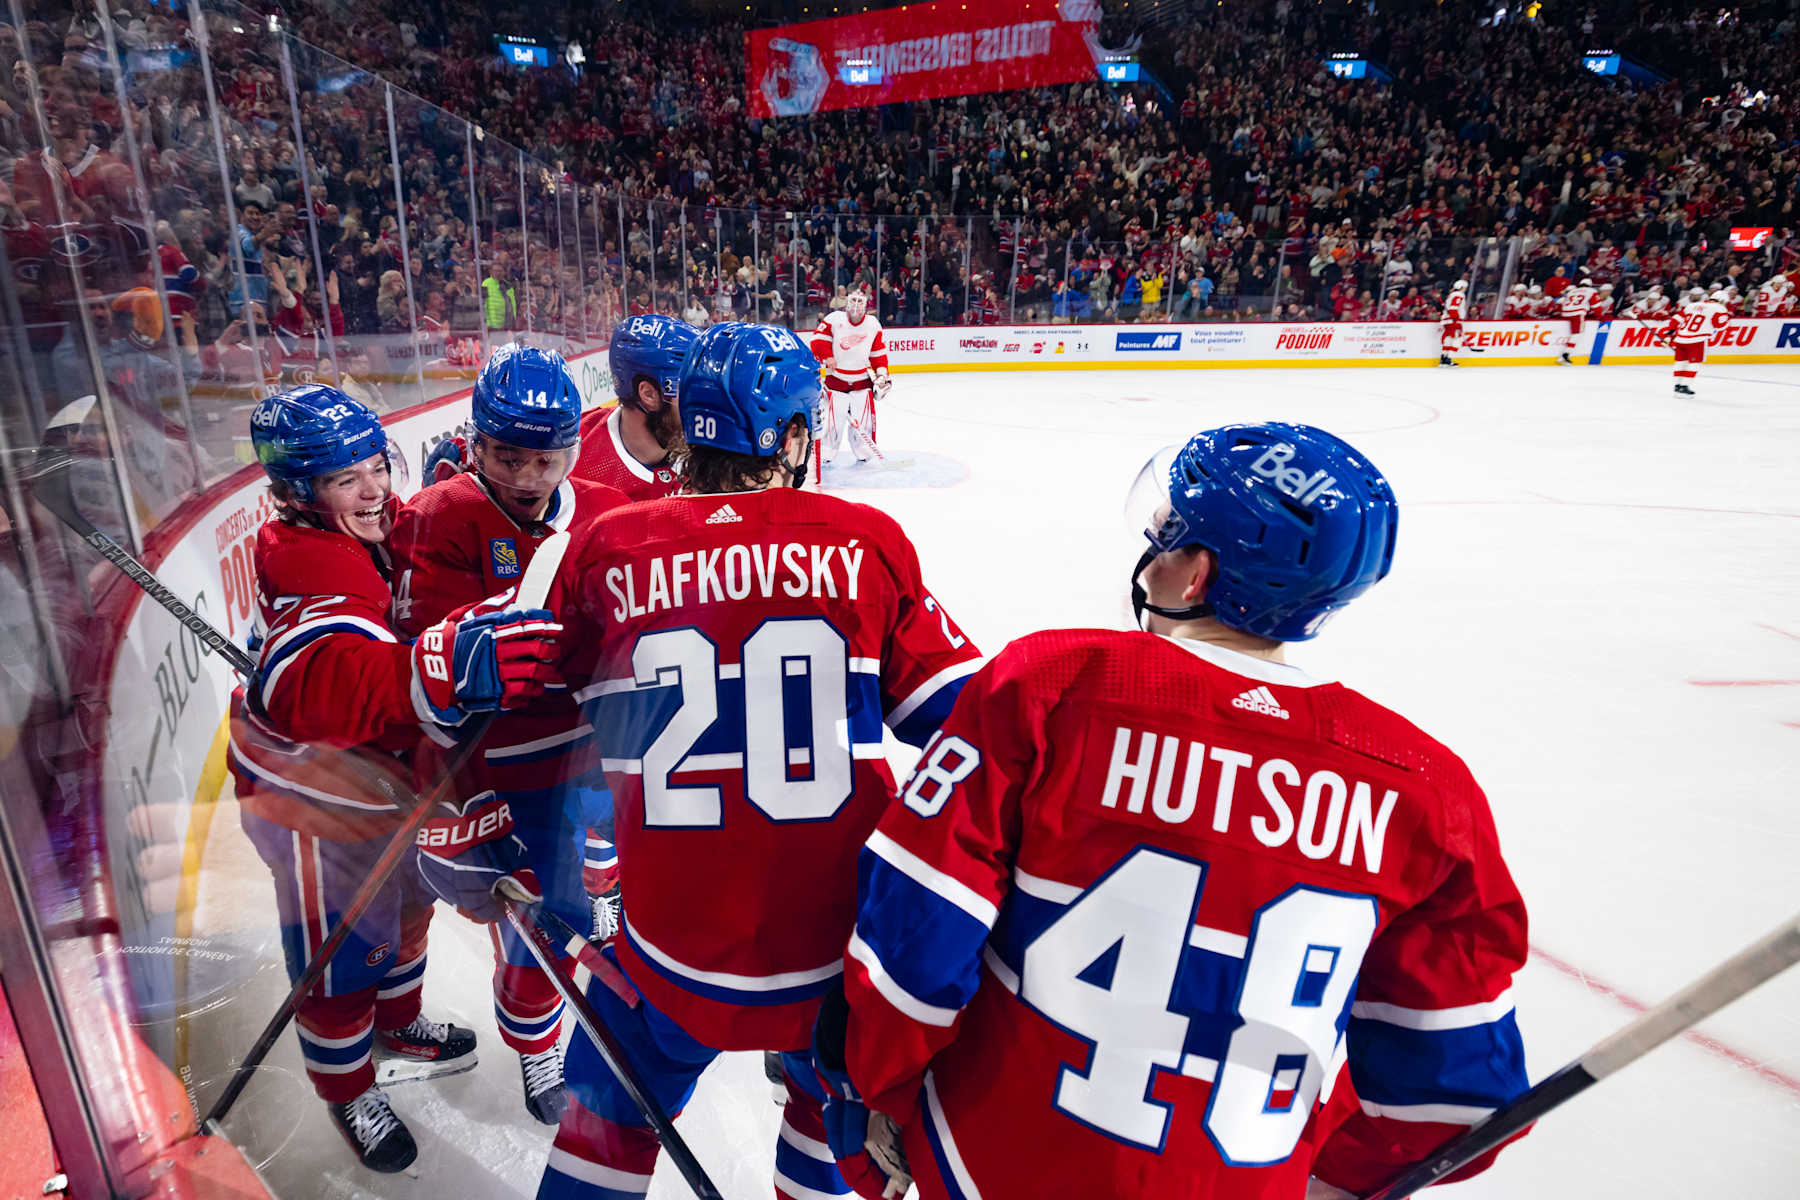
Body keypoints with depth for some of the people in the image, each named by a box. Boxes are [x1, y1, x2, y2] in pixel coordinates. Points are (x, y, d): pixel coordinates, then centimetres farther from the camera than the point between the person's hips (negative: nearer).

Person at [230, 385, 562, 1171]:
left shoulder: (382, 524, -5)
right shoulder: (310, 564, -33)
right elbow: (314, 685, -51)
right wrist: (443, 669, -67)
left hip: (387, 774, 9)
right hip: (317, 795, -8)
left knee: (406, 905, 27)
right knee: (339, 951, 12)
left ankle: (396, 1022, 55)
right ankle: (345, 1088, 39)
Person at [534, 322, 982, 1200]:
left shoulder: (606, 549, -5)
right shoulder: (867, 541, -8)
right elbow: (955, 710, -1)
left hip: (675, 937, 0)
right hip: (845, 929, 1)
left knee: (614, 1116, 27)